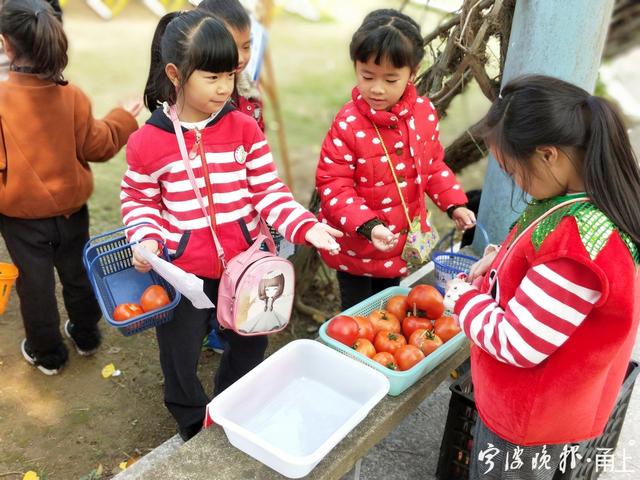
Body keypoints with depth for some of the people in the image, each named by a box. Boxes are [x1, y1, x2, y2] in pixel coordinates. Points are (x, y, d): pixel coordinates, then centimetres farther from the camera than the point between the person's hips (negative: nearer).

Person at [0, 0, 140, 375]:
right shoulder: (72, 96, -13)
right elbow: (96, 147, -4)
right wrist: (122, 121, 11)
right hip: (71, 207, 3)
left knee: (36, 283, 14)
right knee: (78, 274, 21)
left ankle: (47, 354, 30)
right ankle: (86, 336, 41)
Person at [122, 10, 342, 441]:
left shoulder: (245, 129, -6)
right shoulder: (148, 141, -10)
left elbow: (268, 191, -5)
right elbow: (140, 200, 2)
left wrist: (305, 226, -19)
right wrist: (147, 239, -16)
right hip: (183, 270, -2)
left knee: (250, 347, 21)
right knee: (180, 357, 16)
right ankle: (195, 428, 47)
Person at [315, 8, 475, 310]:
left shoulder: (424, 112, -7)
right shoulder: (348, 124, -23)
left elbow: (433, 164, 9)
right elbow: (333, 185, -21)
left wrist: (454, 204, 1)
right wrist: (368, 226, -32)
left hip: (403, 241, 4)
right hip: (355, 247, -4)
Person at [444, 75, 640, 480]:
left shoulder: (576, 245, -38)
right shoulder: (603, 200, -8)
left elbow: (516, 344, -29)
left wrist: (465, 298, -14)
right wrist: (505, 260, -1)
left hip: (530, 415, -8)